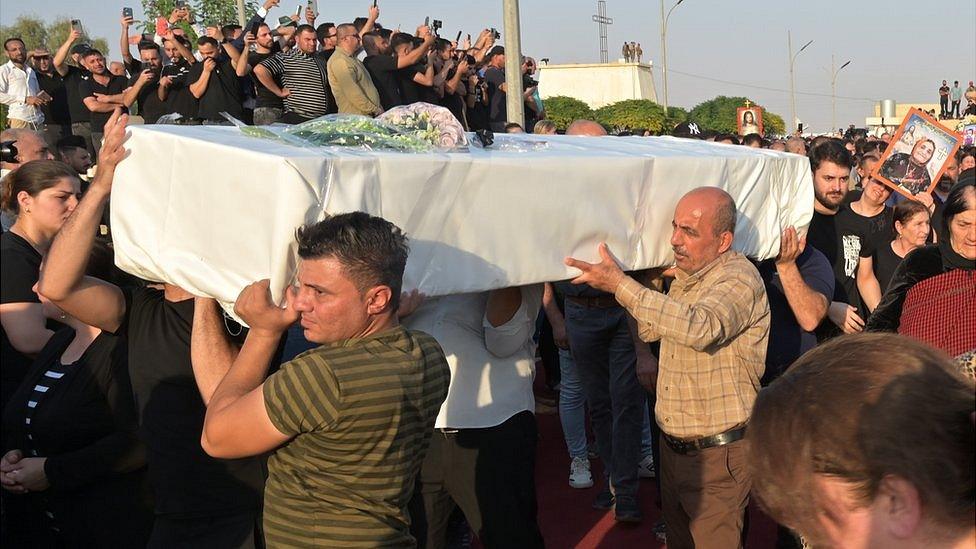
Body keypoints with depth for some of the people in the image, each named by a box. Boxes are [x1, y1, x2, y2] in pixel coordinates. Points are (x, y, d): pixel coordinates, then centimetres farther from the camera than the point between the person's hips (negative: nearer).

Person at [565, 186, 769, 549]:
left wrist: (620, 284, -37)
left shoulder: (739, 278, -19)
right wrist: (651, 283, 4)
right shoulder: (685, 276, 8)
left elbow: (700, 327, -39)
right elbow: (651, 330, 19)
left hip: (717, 455, -8)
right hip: (673, 447, 8)